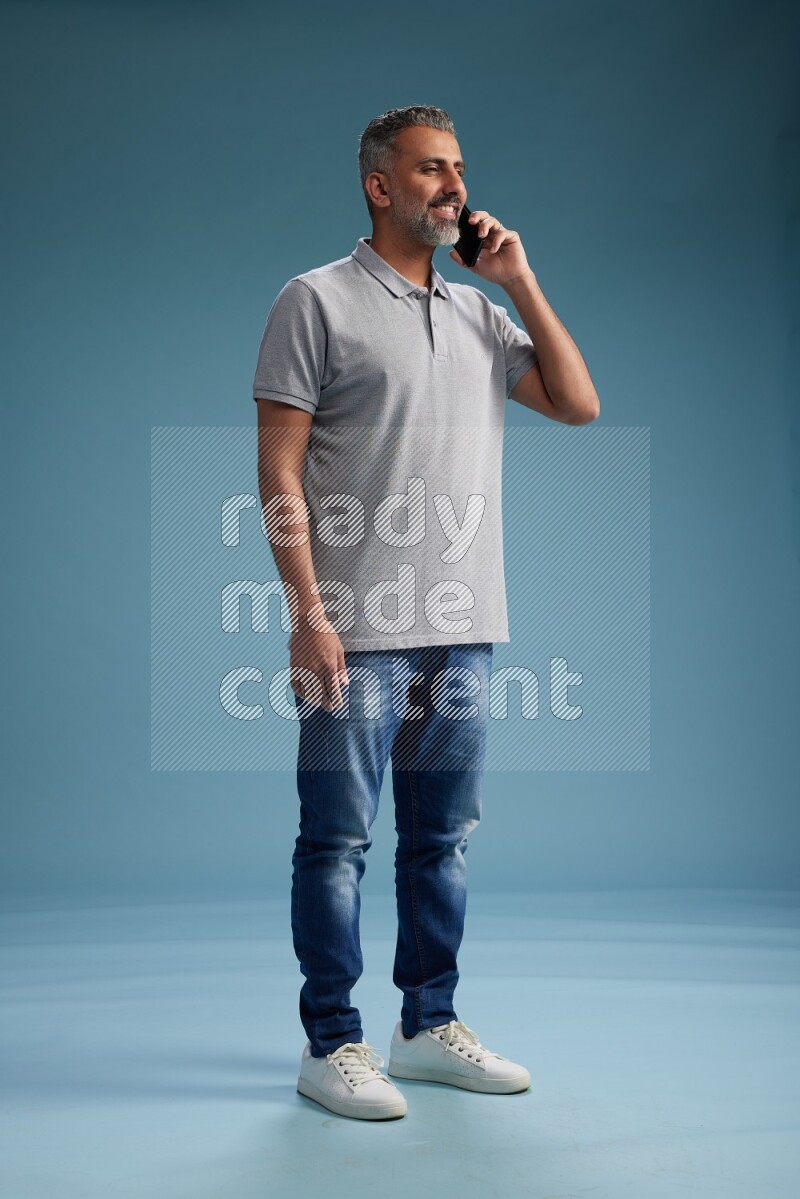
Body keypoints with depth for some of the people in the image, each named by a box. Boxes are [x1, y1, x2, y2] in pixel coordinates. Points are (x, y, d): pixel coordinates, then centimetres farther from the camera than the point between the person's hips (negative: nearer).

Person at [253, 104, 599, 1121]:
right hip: (358, 630, -6)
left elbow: (578, 403, 10)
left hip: (463, 628, 6)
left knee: (441, 837, 12)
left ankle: (429, 1026, 24)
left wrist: (519, 279, 5)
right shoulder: (318, 301, -1)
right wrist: (309, 612, -15)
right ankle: (331, 1044, 13)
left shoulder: (480, 311, 16)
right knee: (338, 839, 1)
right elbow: (279, 470, -7)